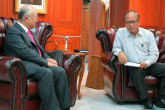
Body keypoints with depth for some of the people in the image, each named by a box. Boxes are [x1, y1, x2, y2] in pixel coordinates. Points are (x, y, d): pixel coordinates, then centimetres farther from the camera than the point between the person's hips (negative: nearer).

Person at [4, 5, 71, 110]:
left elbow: (39, 49, 26)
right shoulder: (13, 32, -6)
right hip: (25, 65, -9)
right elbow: (25, 52, -17)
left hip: (38, 63, 9)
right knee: (47, 73, -34)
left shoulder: (30, 32, 25)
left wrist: (48, 59, 5)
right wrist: (45, 62, -18)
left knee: (60, 71, -15)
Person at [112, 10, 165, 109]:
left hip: (149, 65, 3)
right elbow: (115, 48, 8)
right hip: (133, 66, -3)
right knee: (137, 73, -37)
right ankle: (146, 100, -21)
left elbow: (154, 53, 5)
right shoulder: (120, 33, 5)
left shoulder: (148, 34, 7)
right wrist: (120, 52, -18)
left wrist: (146, 63, -15)